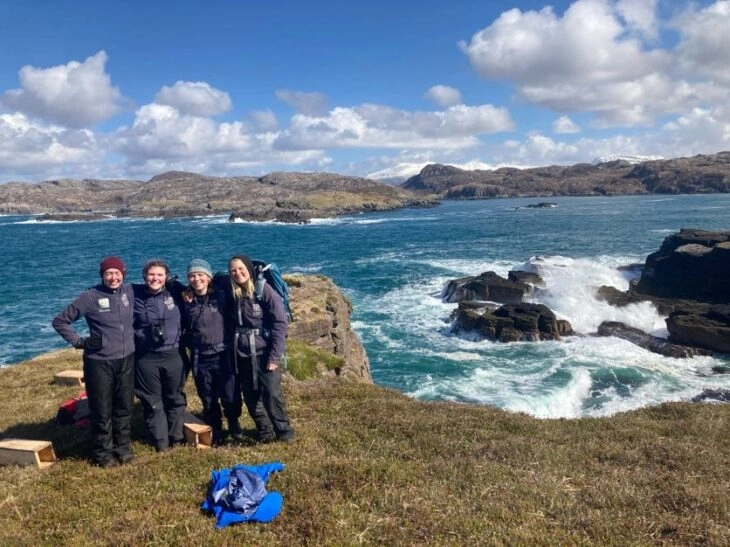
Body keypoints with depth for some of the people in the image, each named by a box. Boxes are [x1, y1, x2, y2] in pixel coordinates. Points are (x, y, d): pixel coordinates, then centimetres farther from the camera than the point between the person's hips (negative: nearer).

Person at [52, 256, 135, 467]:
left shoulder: (130, 292, 0)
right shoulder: (91, 297, -10)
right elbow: (60, 321, -3)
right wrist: (79, 341, -7)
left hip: (126, 359, 4)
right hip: (100, 362, -3)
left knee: (124, 407, 14)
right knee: (102, 410, 8)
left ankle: (123, 447, 30)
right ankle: (102, 453, 23)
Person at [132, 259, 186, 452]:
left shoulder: (174, 293, 0)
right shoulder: (134, 294, -6)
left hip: (173, 355, 2)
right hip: (146, 358, -2)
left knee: (176, 398, 14)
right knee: (152, 402, 8)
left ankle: (177, 437, 30)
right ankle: (161, 442, 20)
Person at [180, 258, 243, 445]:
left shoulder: (221, 295, -6)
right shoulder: (186, 300, 2)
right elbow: (183, 328, 14)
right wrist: (189, 344, 5)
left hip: (223, 355, -2)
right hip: (200, 358, 2)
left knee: (230, 396, 3)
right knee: (208, 400, 10)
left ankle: (234, 425, 30)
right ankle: (215, 433, 28)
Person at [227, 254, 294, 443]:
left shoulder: (264, 290, -9)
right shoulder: (232, 293, 5)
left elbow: (280, 323, -12)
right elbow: (231, 324, 13)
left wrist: (274, 356, -15)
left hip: (264, 353, -4)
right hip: (242, 356, 5)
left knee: (272, 395, -5)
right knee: (251, 398, 9)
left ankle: (284, 433, 12)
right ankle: (265, 432, 25)